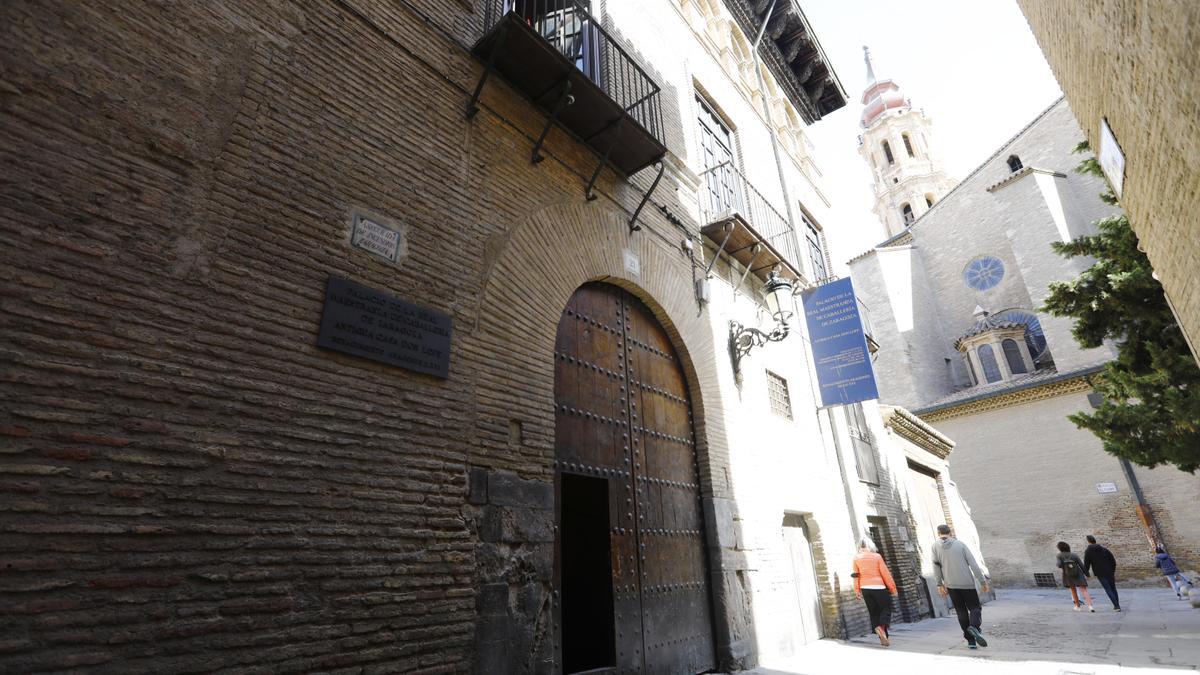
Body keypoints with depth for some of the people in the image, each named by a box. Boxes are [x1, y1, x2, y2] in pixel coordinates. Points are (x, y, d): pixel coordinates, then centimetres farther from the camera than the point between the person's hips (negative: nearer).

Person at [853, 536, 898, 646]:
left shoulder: (856, 558, 1)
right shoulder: (877, 556, -6)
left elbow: (856, 576, 3)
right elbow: (885, 573, -5)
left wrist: (857, 591, 10)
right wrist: (892, 588, 5)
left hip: (865, 588, 3)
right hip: (878, 587, -3)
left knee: (874, 612, 12)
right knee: (886, 608, 11)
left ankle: (884, 637, 11)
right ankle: (881, 626, -15)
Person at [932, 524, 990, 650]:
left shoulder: (936, 547, 3)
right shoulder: (960, 544, 1)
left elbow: (936, 566, -2)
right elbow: (973, 564, -3)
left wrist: (939, 584, 3)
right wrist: (983, 582, 2)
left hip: (951, 585, 1)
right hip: (967, 583, -1)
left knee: (961, 612, 12)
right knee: (975, 607, 10)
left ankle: (971, 641, 8)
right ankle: (974, 627, -19)